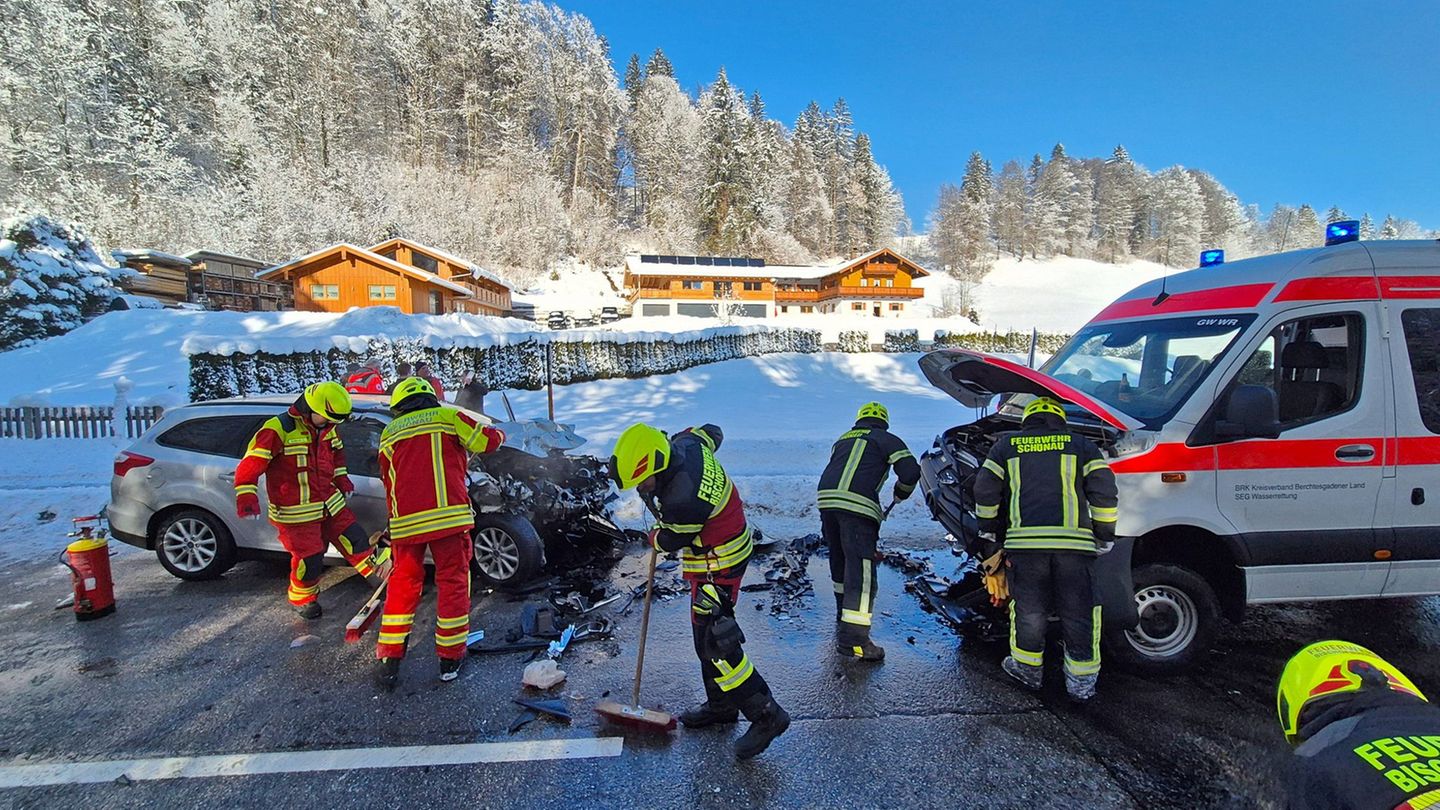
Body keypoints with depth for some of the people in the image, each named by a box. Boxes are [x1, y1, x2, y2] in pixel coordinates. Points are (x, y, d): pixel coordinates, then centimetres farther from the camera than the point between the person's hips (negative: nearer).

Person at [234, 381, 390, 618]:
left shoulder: (328, 428, 6)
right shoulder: (278, 429, -19)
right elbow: (252, 462, -21)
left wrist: (340, 478, 19)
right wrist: (246, 496, -30)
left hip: (330, 503, 6)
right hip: (295, 513, -6)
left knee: (355, 539, 8)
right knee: (310, 560, 0)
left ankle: (383, 571, 23)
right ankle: (302, 599, 26)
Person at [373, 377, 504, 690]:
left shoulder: (388, 434, 19)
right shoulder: (446, 417, 6)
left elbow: (389, 483, 24)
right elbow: (487, 440, 2)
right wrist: (499, 434, 26)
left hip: (405, 521, 4)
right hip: (448, 515, -4)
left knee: (402, 585, 16)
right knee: (453, 582, 7)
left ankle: (389, 661, 18)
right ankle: (450, 658, 14)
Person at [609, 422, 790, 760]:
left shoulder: (682, 501, -36)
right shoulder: (687, 443, -13)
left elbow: (672, 541, -14)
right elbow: (712, 432, 11)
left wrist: (654, 537, 8)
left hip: (716, 565, -10)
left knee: (714, 641, -7)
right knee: (704, 633, 19)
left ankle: (766, 715, 4)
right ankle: (721, 705, 34)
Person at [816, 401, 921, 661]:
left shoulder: (842, 440, 29)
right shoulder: (887, 440, 13)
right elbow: (911, 471, 1)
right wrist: (900, 494, 21)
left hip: (826, 498, 6)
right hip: (858, 505, -6)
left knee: (840, 561, 22)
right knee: (861, 569, -7)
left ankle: (845, 613, 38)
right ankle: (853, 637, -12)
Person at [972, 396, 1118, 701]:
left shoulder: (1006, 445, 15)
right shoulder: (1081, 445, 15)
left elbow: (985, 490, 11)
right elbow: (1104, 491, 7)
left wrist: (989, 528, 22)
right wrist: (1105, 534, 14)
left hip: (1024, 540, 0)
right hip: (1075, 542, 0)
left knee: (1028, 608, 12)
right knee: (1079, 611, 11)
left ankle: (1027, 668, 24)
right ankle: (1082, 681, 18)